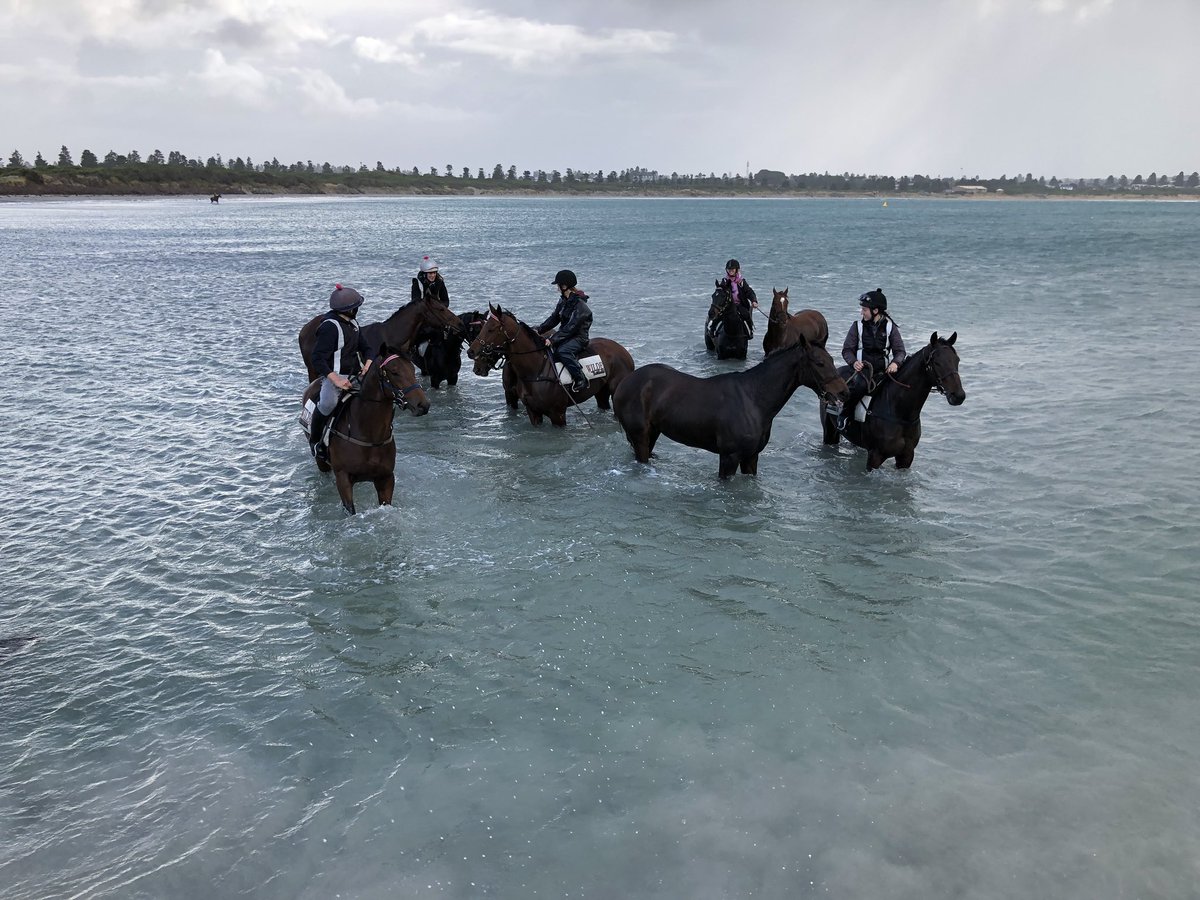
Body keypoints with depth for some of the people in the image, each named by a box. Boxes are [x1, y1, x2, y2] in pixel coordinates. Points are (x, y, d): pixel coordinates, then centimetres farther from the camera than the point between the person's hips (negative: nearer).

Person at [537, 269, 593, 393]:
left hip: (578, 338, -9)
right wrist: (539, 330, 0)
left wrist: (553, 340, -29)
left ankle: (581, 380, -29)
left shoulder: (580, 305, -19)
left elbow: (570, 327, -24)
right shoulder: (563, 301, 9)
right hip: (565, 335, 9)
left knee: (562, 351, -36)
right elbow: (553, 319, 14)